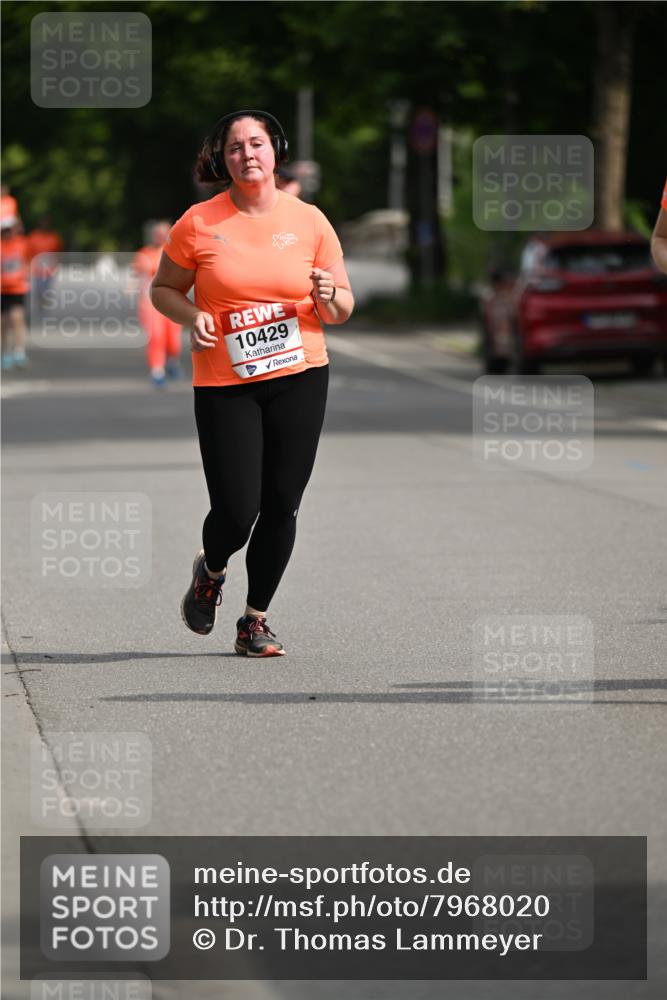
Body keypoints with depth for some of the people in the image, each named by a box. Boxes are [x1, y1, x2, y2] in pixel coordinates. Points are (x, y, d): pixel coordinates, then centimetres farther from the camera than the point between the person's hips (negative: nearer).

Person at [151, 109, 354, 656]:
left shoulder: (309, 221, 2)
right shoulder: (199, 223, -3)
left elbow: (342, 309, 9)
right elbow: (163, 290, 9)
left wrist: (328, 297, -14)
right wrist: (193, 315, -11)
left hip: (300, 377, 2)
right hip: (224, 384, -2)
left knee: (281, 507, 1)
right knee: (236, 513, -8)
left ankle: (256, 621, 17)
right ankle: (210, 571, 28)